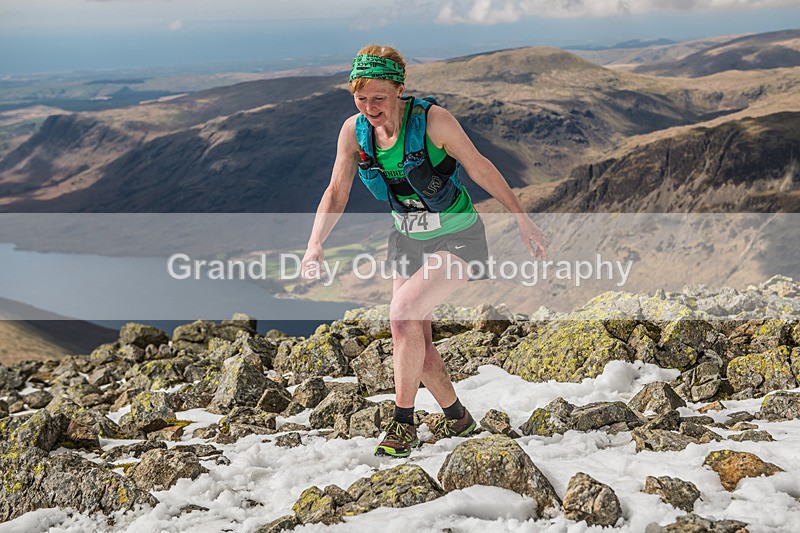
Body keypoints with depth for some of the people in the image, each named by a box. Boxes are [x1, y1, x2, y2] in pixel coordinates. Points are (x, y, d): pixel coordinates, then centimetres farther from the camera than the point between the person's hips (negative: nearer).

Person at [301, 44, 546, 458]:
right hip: (408, 241, 6)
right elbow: (336, 192, -4)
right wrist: (315, 244, -20)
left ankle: (403, 423, -13)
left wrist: (523, 221, -7)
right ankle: (457, 418, 29)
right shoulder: (354, 131, -10)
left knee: (403, 309, -25)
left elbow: (481, 169, -14)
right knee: (415, 344, 6)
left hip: (457, 240, -6)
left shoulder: (432, 120, -25)